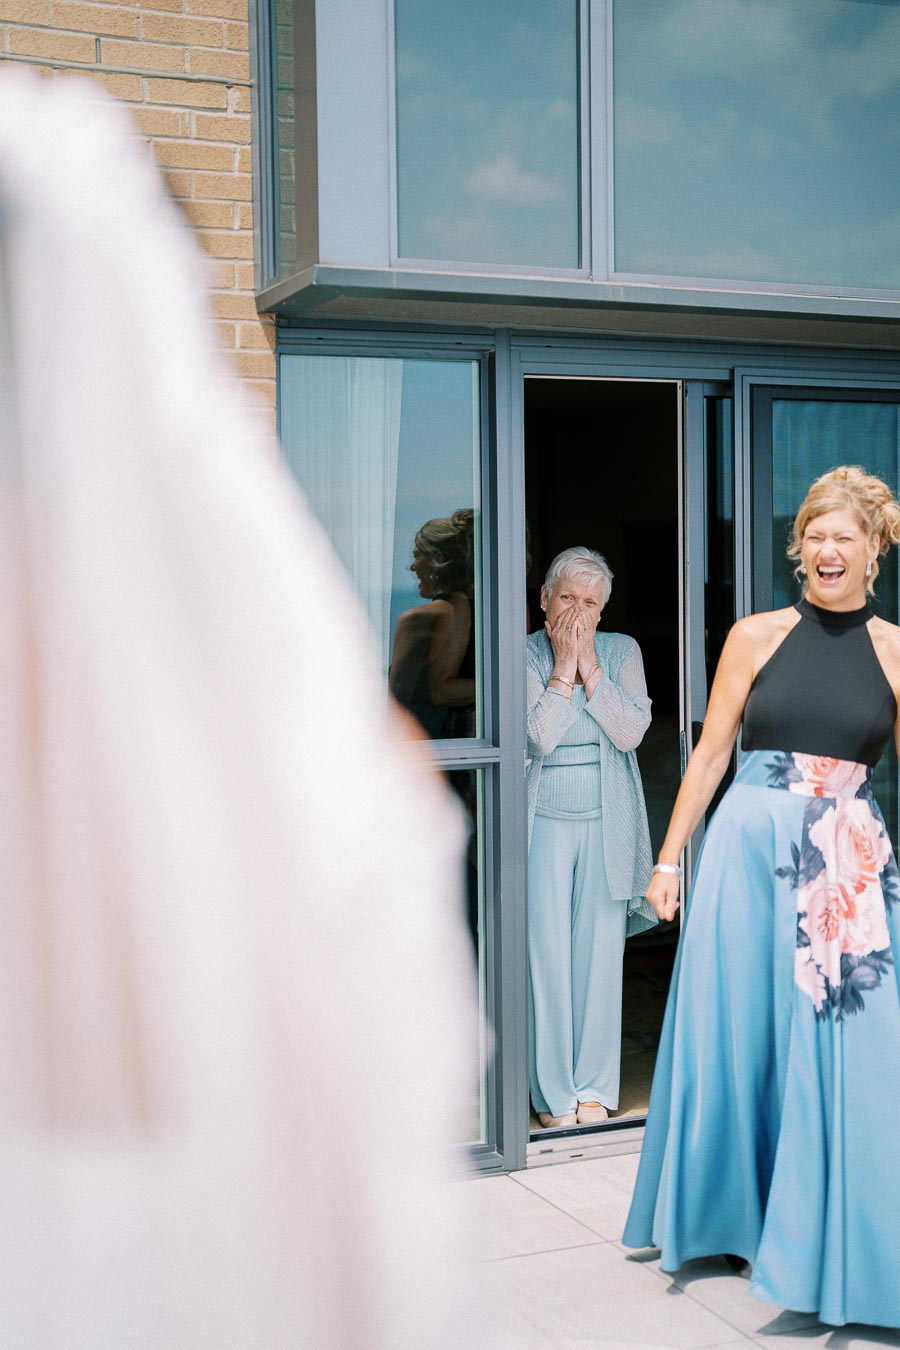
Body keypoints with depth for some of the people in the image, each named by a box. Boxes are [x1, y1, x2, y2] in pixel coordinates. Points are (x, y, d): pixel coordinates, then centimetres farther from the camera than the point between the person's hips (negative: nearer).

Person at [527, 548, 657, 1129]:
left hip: (606, 823, 2)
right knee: (548, 956, -1)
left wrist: (590, 667, -9)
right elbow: (540, 735, -14)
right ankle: (554, 1095, 10)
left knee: (600, 954, 5)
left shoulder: (622, 652, 5)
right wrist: (563, 667, -12)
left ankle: (594, 1088, 17)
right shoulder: (525, 655, -1)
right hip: (545, 822, -2)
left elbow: (630, 731, -8)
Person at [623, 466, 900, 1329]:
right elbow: (711, 751, 6)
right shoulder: (757, 636, 4)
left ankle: (826, 1240, 17)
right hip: (749, 847, 1)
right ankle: (731, 1215, 29)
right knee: (734, 1032, 9)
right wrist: (670, 857, 4)